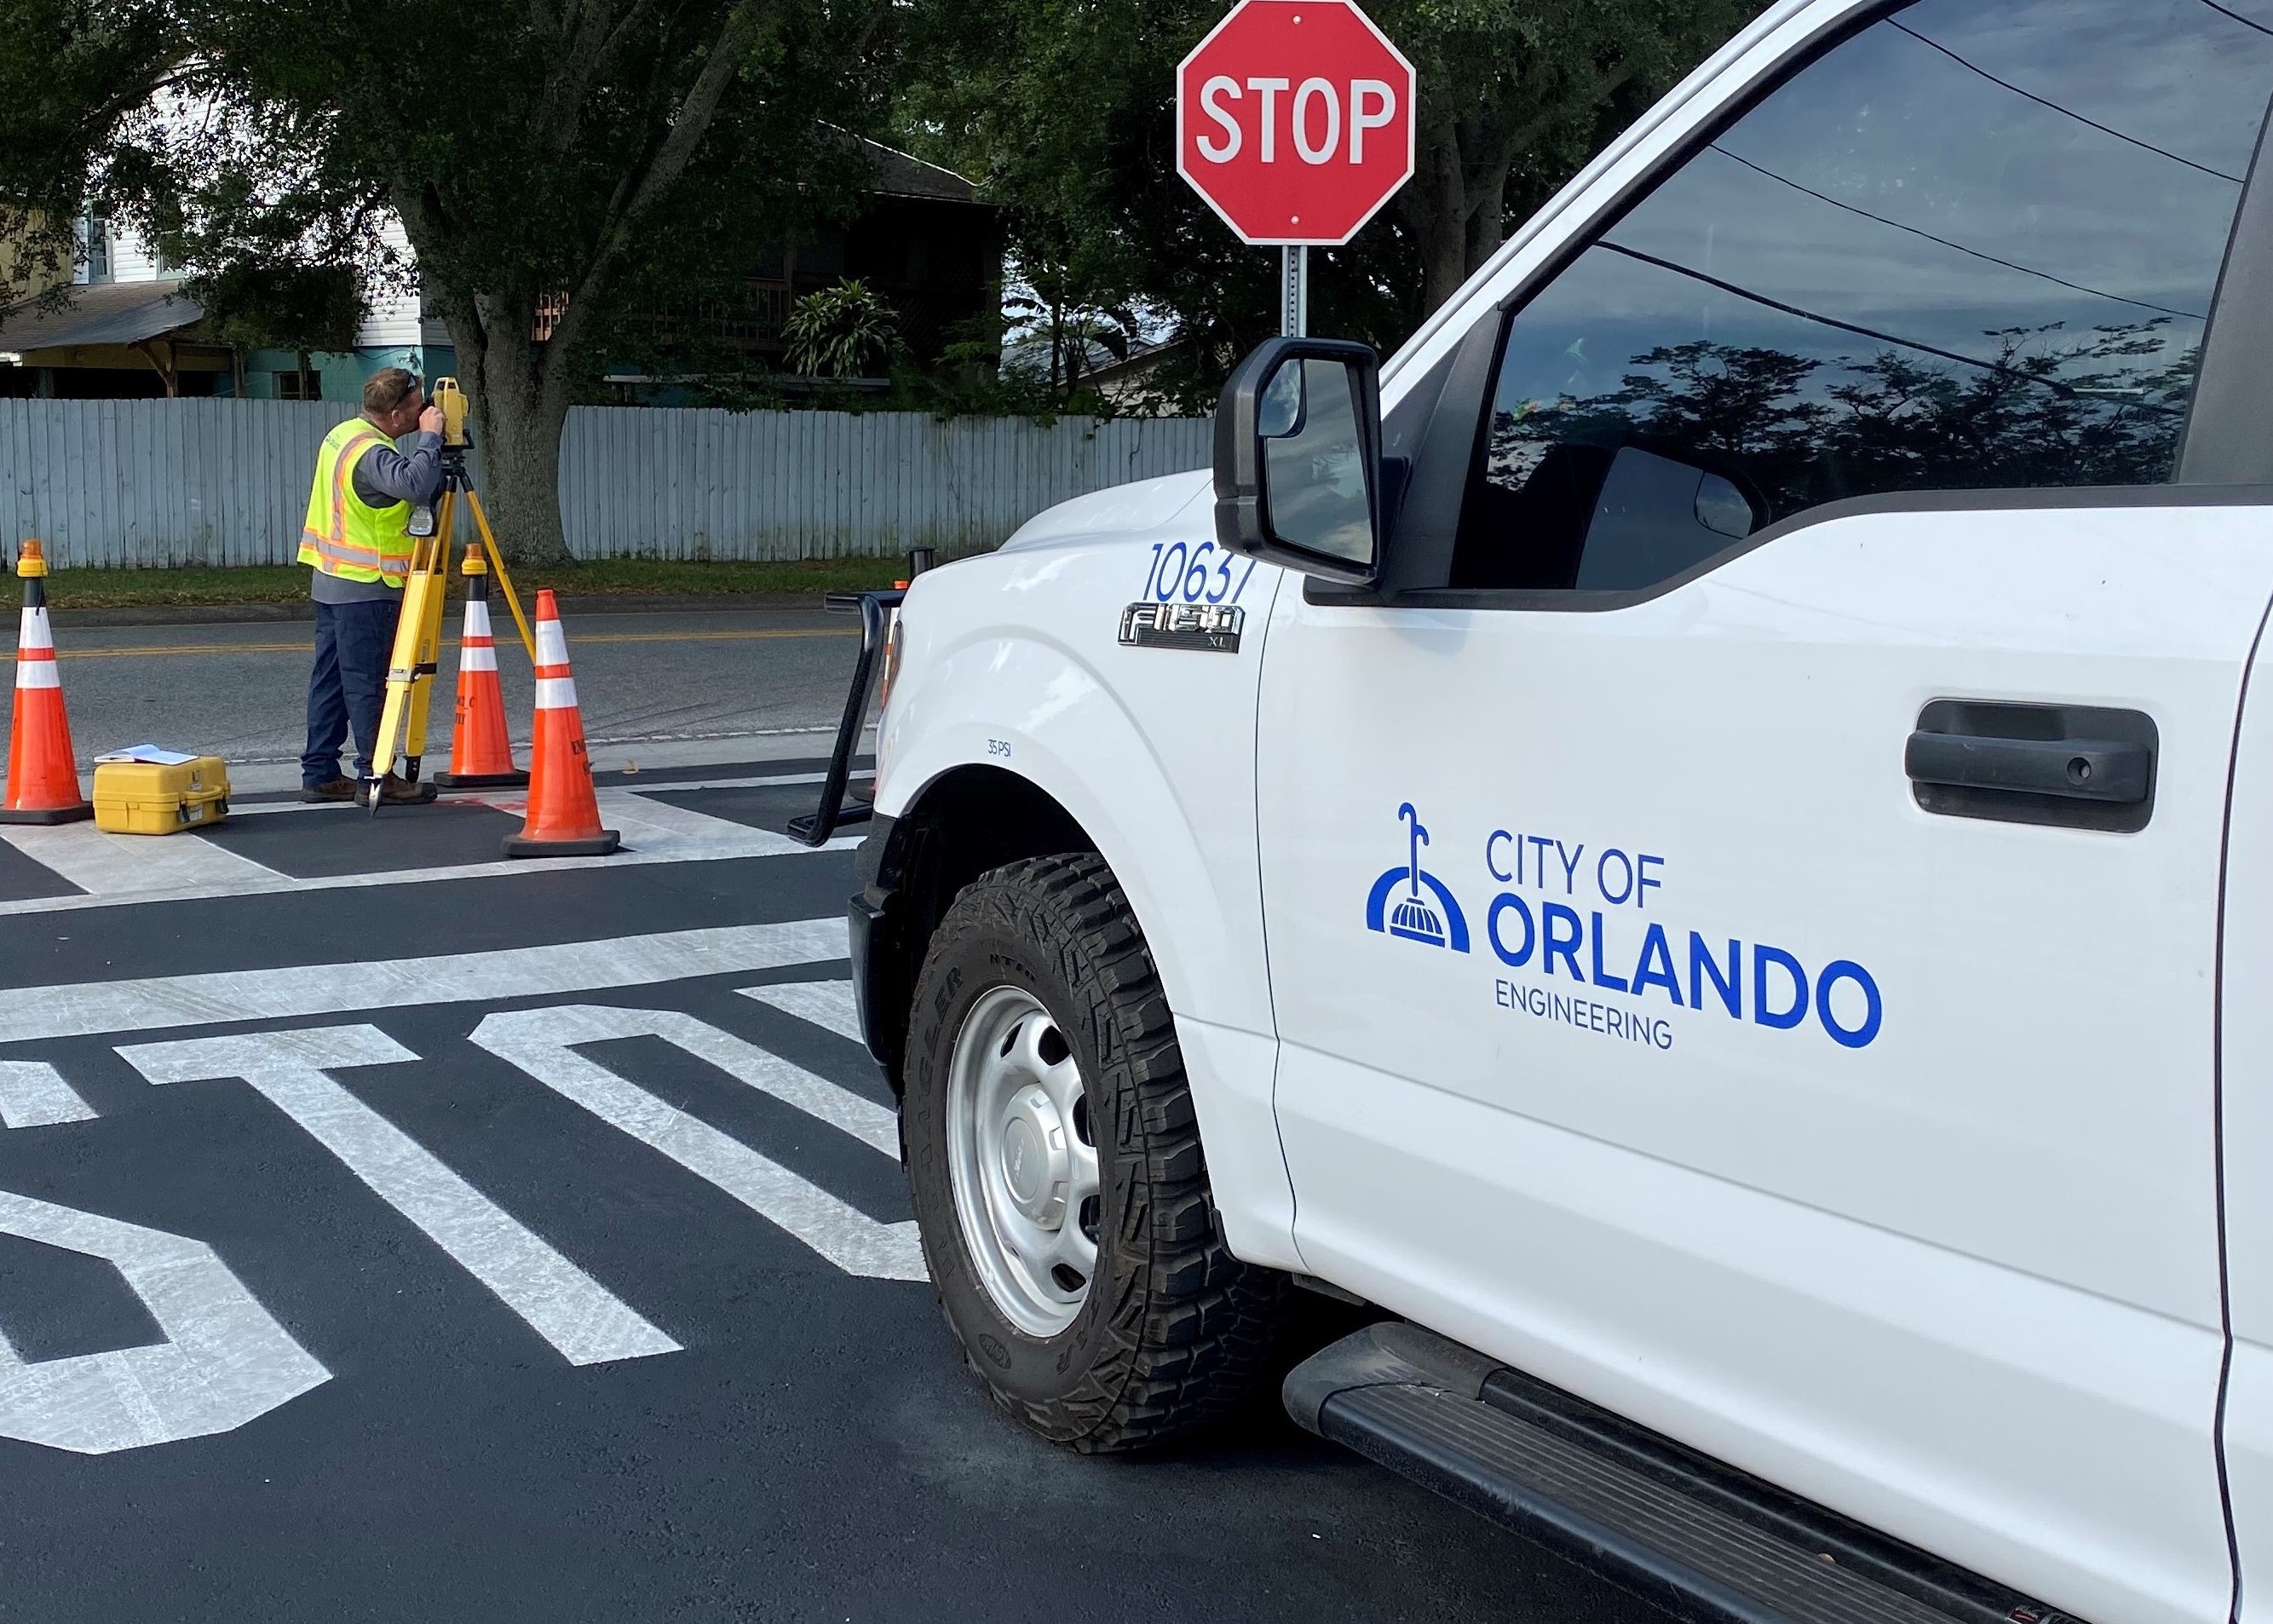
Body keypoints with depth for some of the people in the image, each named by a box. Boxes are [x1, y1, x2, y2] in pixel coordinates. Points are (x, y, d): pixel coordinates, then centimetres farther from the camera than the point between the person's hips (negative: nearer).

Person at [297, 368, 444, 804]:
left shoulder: (341, 434, 11)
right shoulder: (371, 454, -20)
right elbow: (417, 486, -37)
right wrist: (430, 436, -24)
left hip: (331, 582, 10)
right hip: (367, 590, -10)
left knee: (330, 679, 10)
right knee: (367, 684, -6)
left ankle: (320, 774, 14)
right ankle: (375, 776, -3)